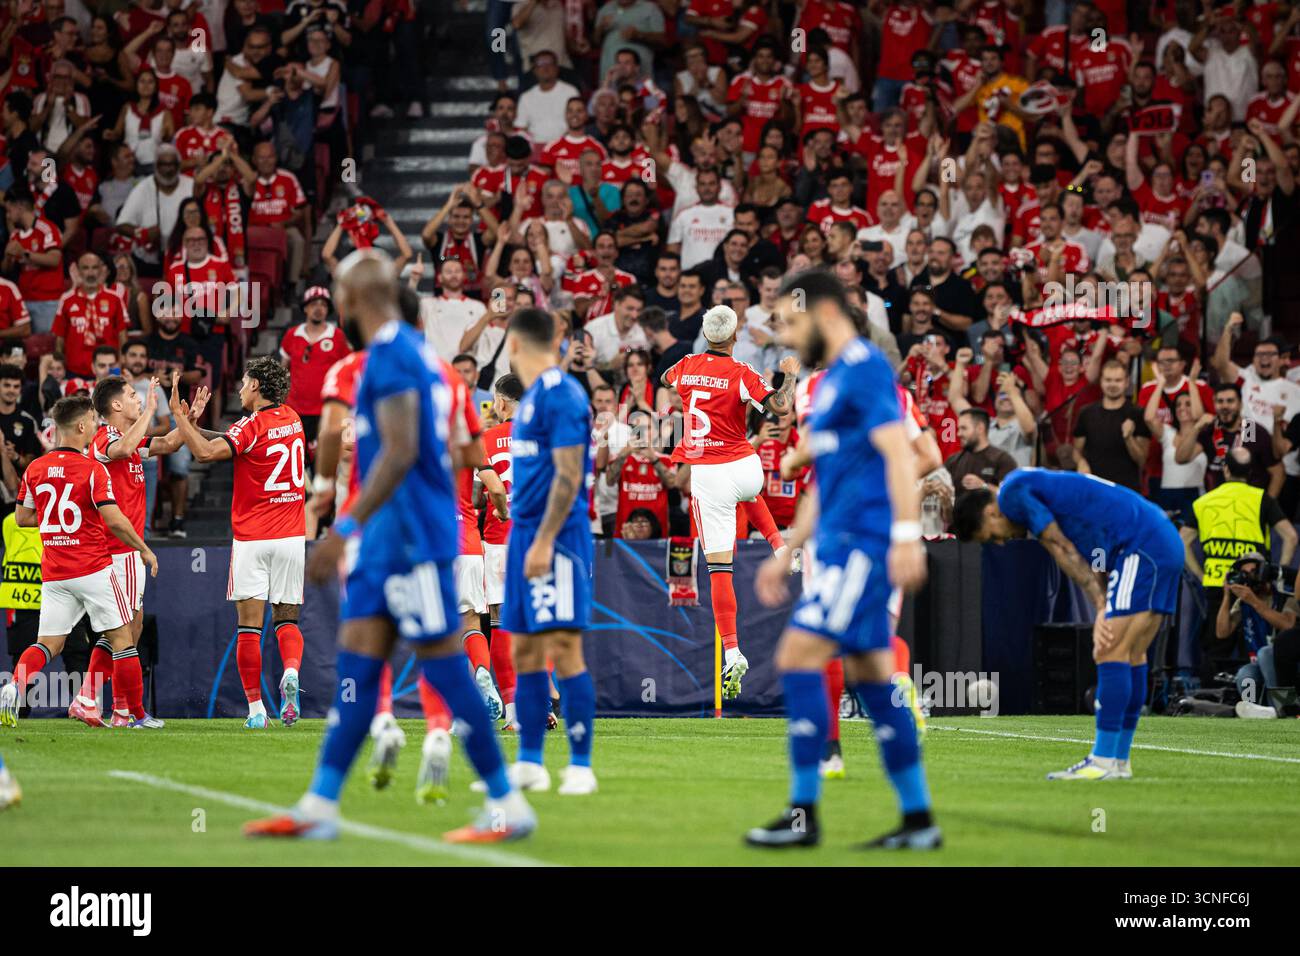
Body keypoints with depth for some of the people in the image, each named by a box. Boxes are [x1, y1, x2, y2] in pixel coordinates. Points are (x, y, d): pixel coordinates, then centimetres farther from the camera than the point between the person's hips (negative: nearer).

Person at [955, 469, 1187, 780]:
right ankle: (1119, 760, 16)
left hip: (1143, 547, -10)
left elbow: (1065, 553, -6)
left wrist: (1102, 608, -4)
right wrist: (1104, 613, 0)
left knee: (1111, 653, -11)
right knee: (1131, 657, 12)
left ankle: (1104, 761, -12)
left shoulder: (1013, 492, -5)